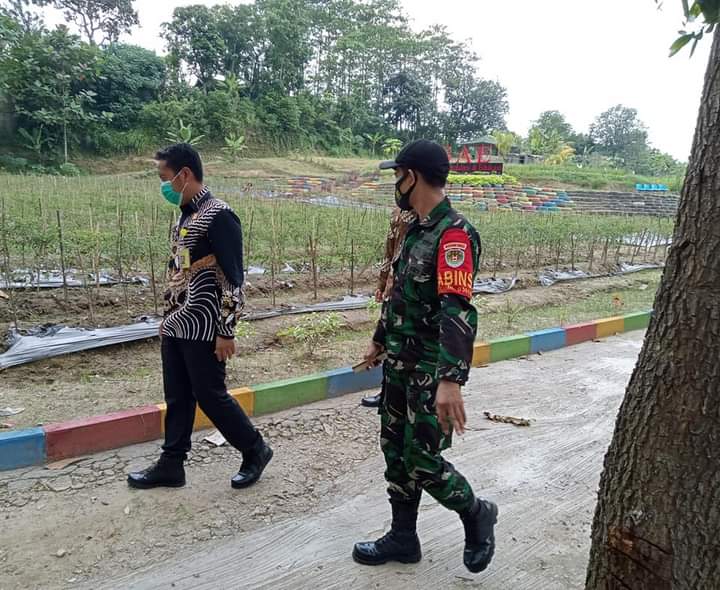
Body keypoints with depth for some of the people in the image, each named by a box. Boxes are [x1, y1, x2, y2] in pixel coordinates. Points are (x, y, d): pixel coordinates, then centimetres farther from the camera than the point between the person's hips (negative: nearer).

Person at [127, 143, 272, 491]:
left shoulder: (218, 217, -15)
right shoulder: (185, 215, 12)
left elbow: (233, 278, -18)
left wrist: (226, 332, -18)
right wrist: (167, 316, 20)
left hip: (204, 329, -8)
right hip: (176, 327, 8)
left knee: (210, 396, 1)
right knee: (177, 397, 14)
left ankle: (255, 450, 20)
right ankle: (171, 464, 26)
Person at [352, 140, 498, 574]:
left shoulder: (454, 233, -21)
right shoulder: (418, 229, 10)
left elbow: (458, 310, -31)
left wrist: (450, 380, -40)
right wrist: (379, 341, 27)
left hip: (432, 370, -9)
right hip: (400, 361, 9)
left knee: (423, 461, 0)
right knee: (395, 450, 15)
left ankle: (477, 514, 28)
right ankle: (403, 539, 31)